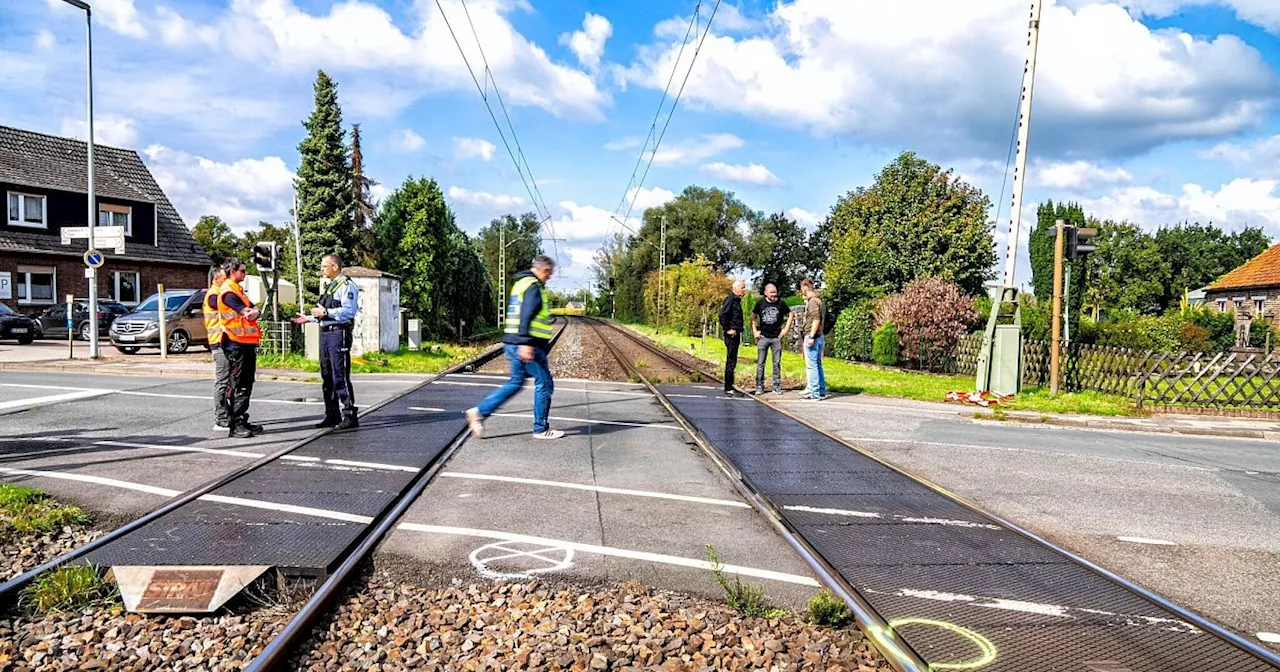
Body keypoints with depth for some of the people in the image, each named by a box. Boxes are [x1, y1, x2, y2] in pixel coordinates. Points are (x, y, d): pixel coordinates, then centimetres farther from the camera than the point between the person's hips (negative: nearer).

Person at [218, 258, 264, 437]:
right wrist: (253, 311, 2)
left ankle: (242, 421, 21)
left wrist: (255, 311, -11)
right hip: (237, 343, -10)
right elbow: (247, 314, -19)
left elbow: (253, 312, 11)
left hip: (247, 343, 10)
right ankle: (234, 425, -5)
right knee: (237, 385, -7)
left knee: (246, 384, 13)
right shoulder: (228, 292, -11)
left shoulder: (238, 290, 20)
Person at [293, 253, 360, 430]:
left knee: (340, 376, -10)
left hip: (339, 334, -10)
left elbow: (348, 311, -20)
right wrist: (309, 318, 20)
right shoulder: (329, 287, 21)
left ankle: (349, 415, -5)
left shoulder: (347, 286, -9)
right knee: (327, 376, 12)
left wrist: (325, 312, -21)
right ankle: (332, 415, 19)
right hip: (326, 334, 10)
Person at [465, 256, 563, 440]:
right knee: (544, 384, 1)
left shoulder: (521, 283, 19)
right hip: (527, 346, -10)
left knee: (515, 383, 17)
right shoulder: (533, 287, -12)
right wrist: (526, 343, -29)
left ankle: (480, 412, 10)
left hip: (512, 344, 10)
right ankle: (541, 429, 9)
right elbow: (526, 316, -23)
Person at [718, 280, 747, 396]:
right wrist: (728, 329, -19)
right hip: (731, 334, -10)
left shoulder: (737, 300, 17)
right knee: (731, 361, -7)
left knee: (732, 361, 15)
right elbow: (722, 314, -23)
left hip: (736, 334, 10)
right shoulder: (730, 299, -12)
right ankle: (728, 388, -4)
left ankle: (729, 386, 23)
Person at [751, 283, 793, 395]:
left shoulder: (781, 303, -1)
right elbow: (753, 317, 11)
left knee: (777, 363, 5)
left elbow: (790, 315, 11)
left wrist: (786, 329, 4)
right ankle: (759, 386, 7)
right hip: (763, 337, 0)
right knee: (760, 363, 0)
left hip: (777, 337, 0)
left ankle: (777, 386, 13)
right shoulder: (760, 303, 0)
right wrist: (754, 331, 3)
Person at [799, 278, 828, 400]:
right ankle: (821, 391, 18)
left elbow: (816, 319, -21)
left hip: (812, 337, -10)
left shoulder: (812, 301, -12)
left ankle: (814, 393, -6)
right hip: (819, 337, 10)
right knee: (817, 365, 14)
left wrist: (811, 336, -21)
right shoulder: (818, 300, 17)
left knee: (811, 365, -7)